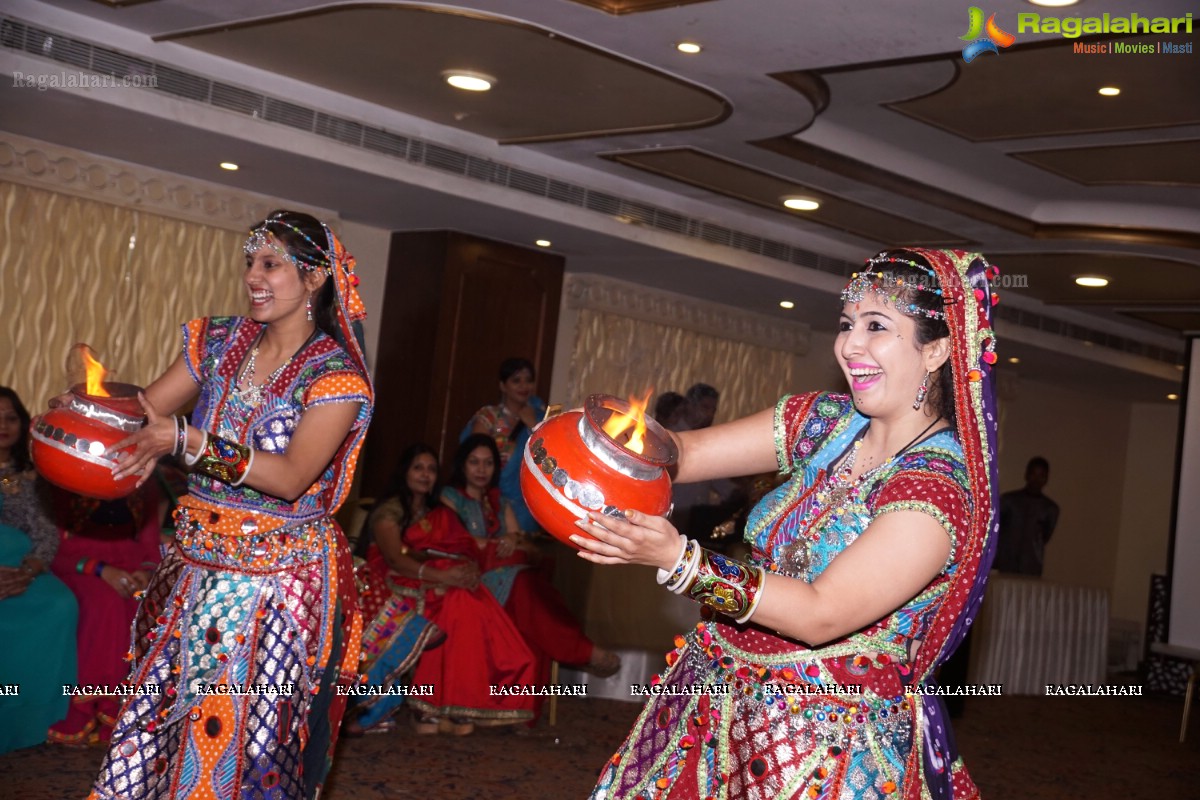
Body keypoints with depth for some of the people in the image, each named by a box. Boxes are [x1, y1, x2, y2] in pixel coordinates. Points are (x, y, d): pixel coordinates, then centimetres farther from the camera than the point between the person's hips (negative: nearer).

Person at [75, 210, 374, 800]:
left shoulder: (334, 375, -11)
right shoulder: (218, 343, 7)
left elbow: (291, 478, -22)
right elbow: (145, 408, 8)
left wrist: (186, 439, -30)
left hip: (278, 583, -5)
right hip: (194, 568, 5)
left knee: (252, 740, 1)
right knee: (159, 716, 7)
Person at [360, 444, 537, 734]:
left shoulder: (440, 514, 26)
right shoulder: (388, 512, 6)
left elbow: (468, 551, 14)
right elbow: (395, 559, -12)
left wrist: (470, 571, -13)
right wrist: (441, 576, -28)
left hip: (450, 585, 5)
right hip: (404, 585, -5)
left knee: (478, 607, -30)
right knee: (457, 604, -36)